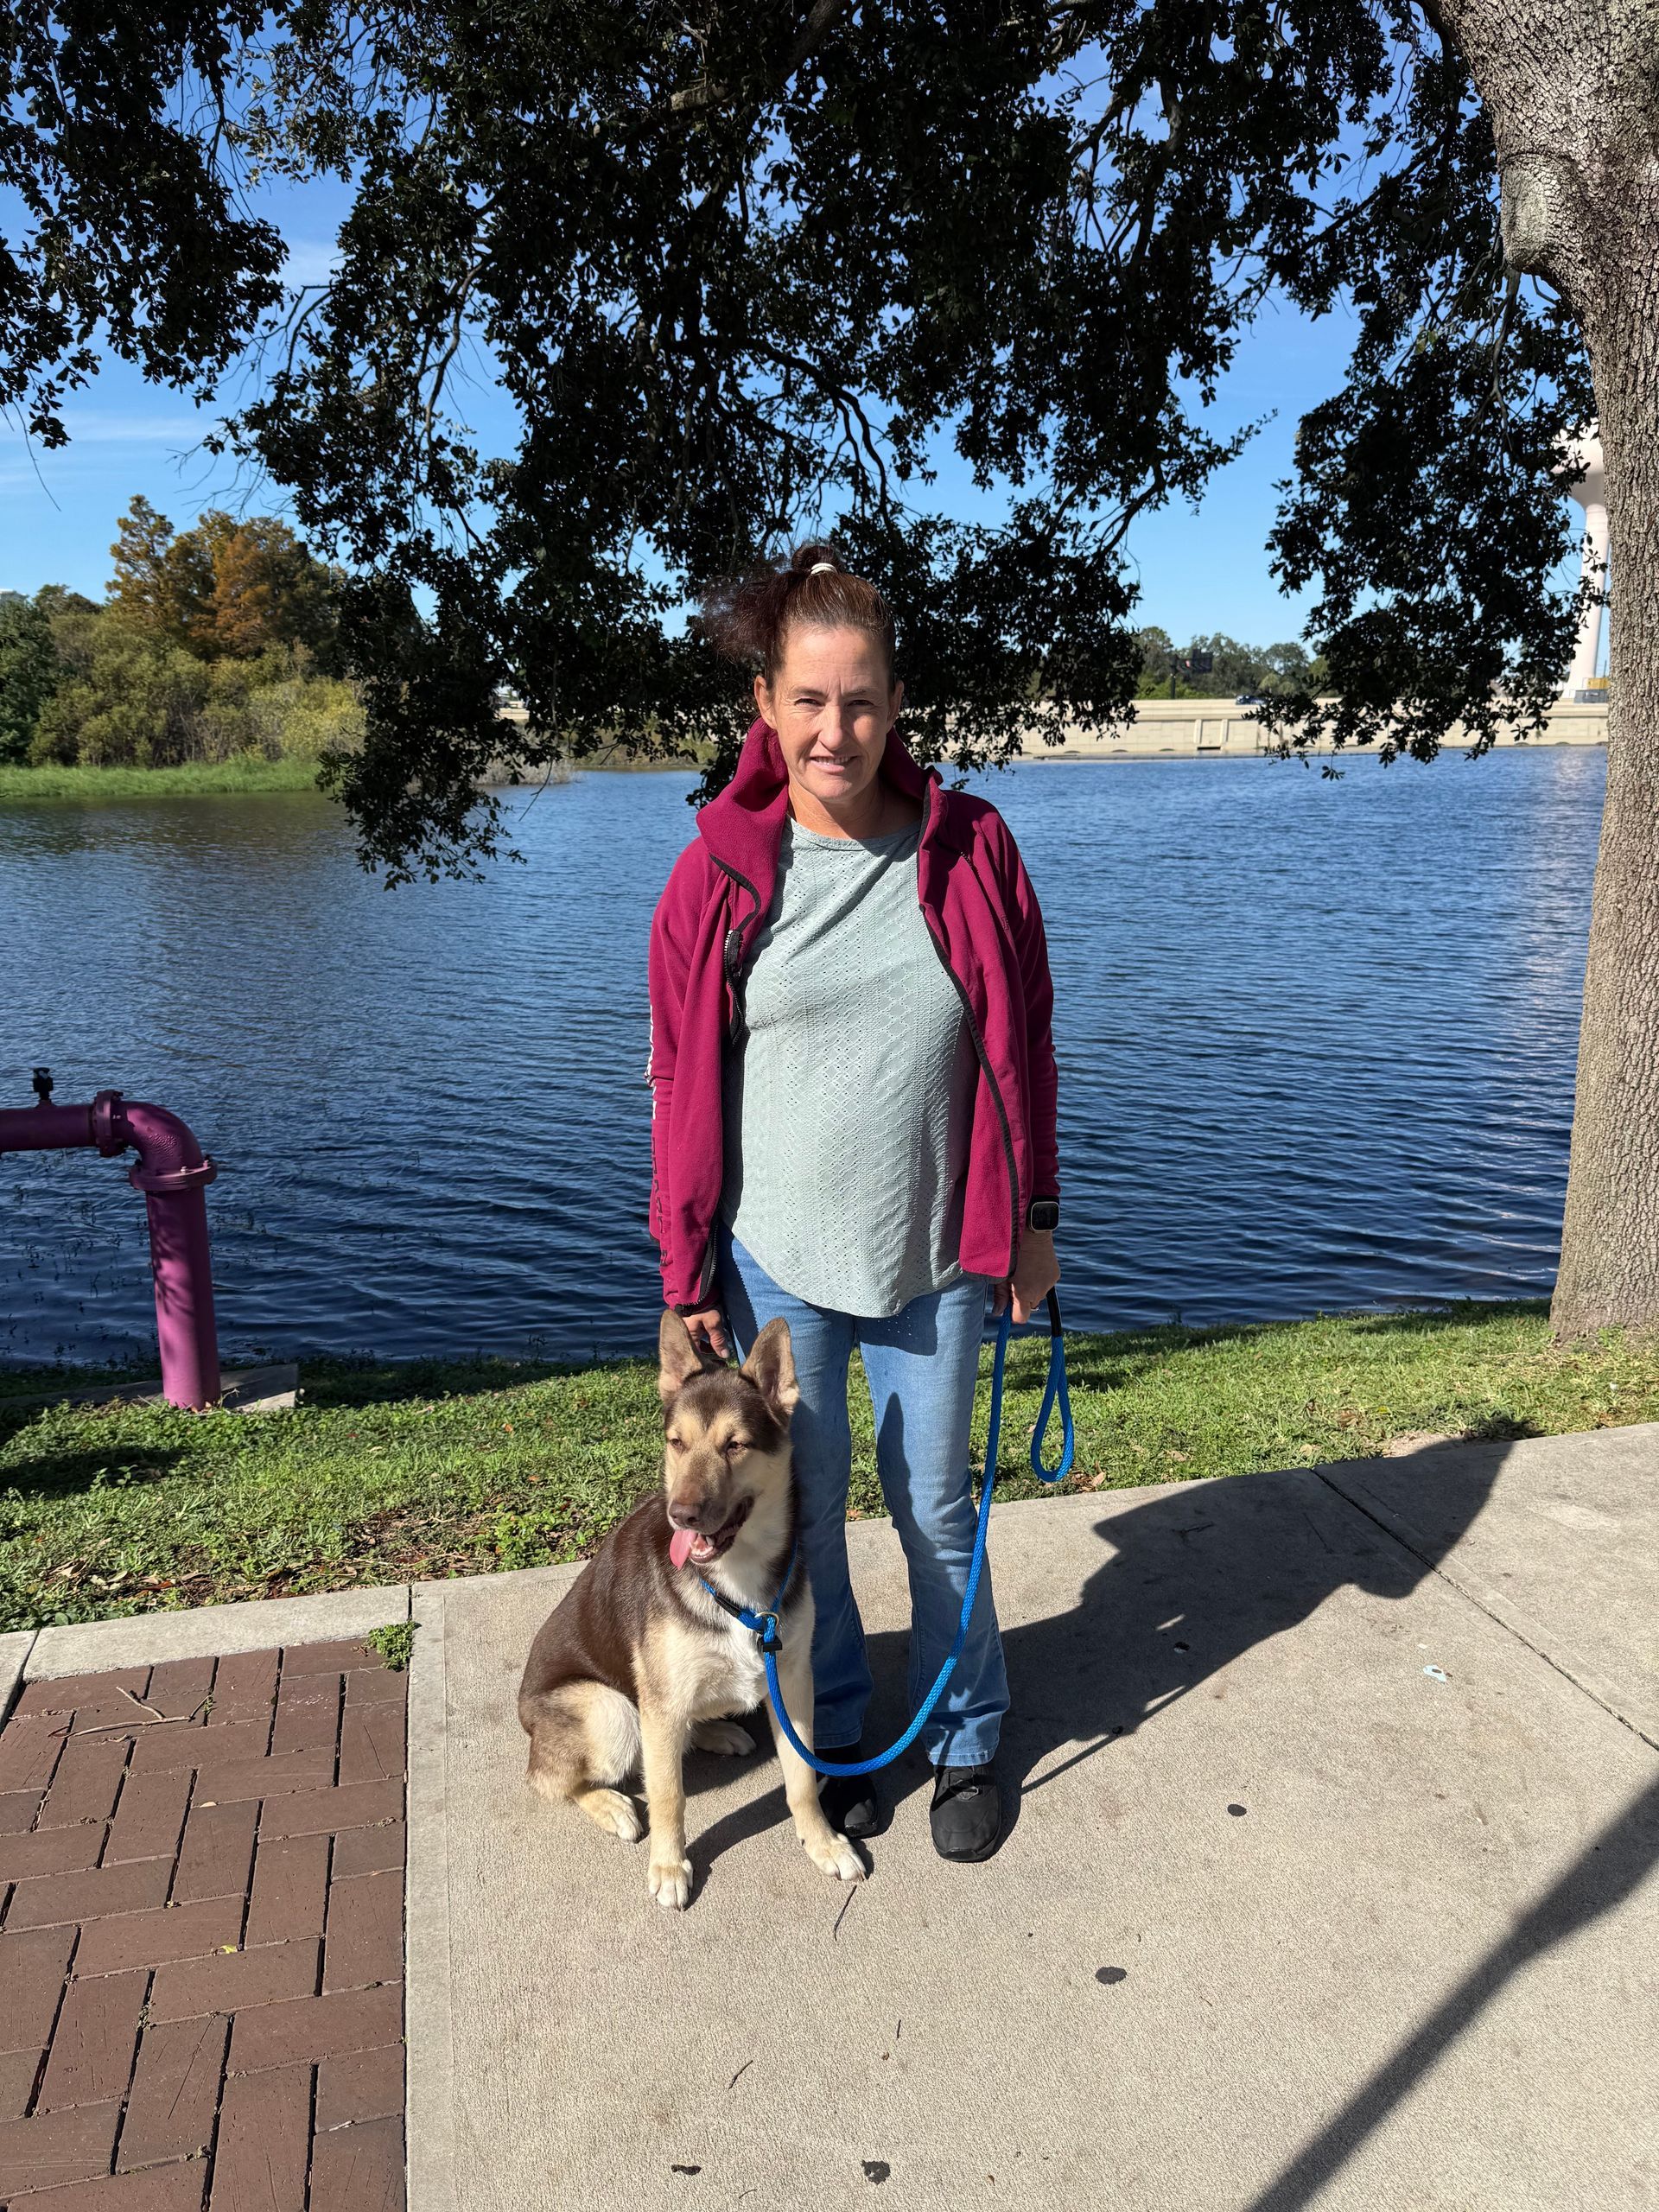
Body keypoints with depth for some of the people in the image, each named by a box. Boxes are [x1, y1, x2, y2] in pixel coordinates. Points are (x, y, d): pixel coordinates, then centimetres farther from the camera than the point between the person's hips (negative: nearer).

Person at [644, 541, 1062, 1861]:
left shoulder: (969, 850, -6)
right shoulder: (721, 873, -8)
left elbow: (1023, 1047, 2)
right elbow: (685, 1086, -3)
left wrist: (1035, 1218, 4)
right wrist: (687, 1271, -1)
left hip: (936, 1255, 0)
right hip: (774, 1259, 0)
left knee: (937, 1507, 15)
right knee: (800, 1513, 15)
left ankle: (968, 1740, 38)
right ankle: (835, 1738, 39)